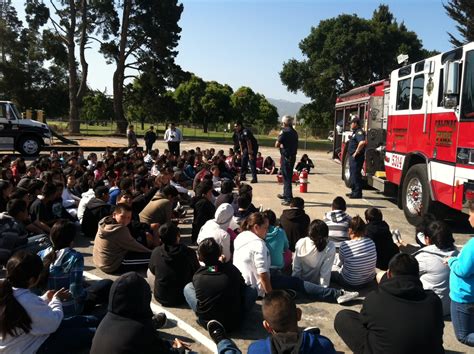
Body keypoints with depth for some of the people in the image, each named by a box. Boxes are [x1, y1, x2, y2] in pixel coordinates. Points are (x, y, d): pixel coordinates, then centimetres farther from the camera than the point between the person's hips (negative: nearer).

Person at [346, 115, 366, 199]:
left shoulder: (359, 132, -16)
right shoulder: (355, 132, 17)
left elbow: (362, 142, -33)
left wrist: (356, 152, -26)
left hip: (356, 157, -11)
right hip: (353, 157, 11)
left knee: (356, 175, -8)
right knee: (353, 174, 17)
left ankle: (357, 193, -3)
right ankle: (354, 191, 26)